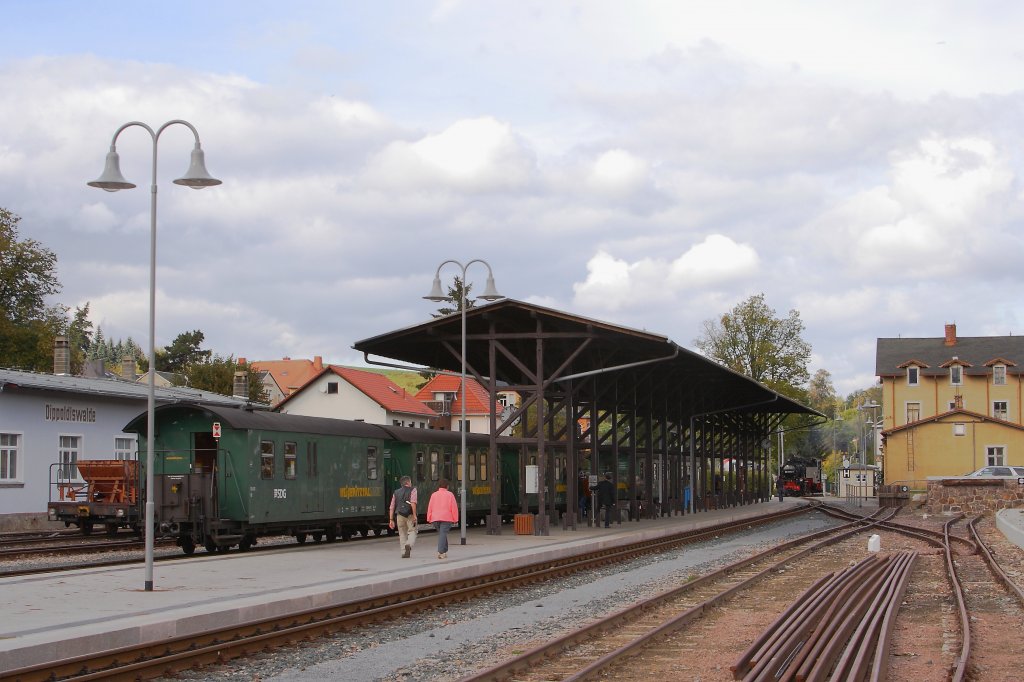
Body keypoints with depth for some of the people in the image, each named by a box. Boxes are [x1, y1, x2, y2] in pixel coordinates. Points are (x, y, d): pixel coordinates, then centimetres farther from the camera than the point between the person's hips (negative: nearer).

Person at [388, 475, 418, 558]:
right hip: (410, 515, -4)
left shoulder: (396, 492, 15)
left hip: (399, 515, 4)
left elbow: (392, 507, 10)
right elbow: (413, 503, -17)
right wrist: (414, 515, -19)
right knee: (412, 532, 2)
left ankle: (404, 552, 6)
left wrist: (391, 520, 10)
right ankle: (409, 545, -26)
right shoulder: (412, 490, 1)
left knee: (402, 534, 12)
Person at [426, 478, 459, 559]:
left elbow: (430, 507, 6)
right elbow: (454, 507, -4)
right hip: (446, 518, -4)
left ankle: (444, 551, 23)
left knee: (441, 534, 18)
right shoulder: (450, 494, 0)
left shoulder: (434, 495, 9)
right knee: (443, 534, -8)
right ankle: (441, 552, -20)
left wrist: (429, 518, 10)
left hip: (435, 518, 4)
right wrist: (455, 519, 2)